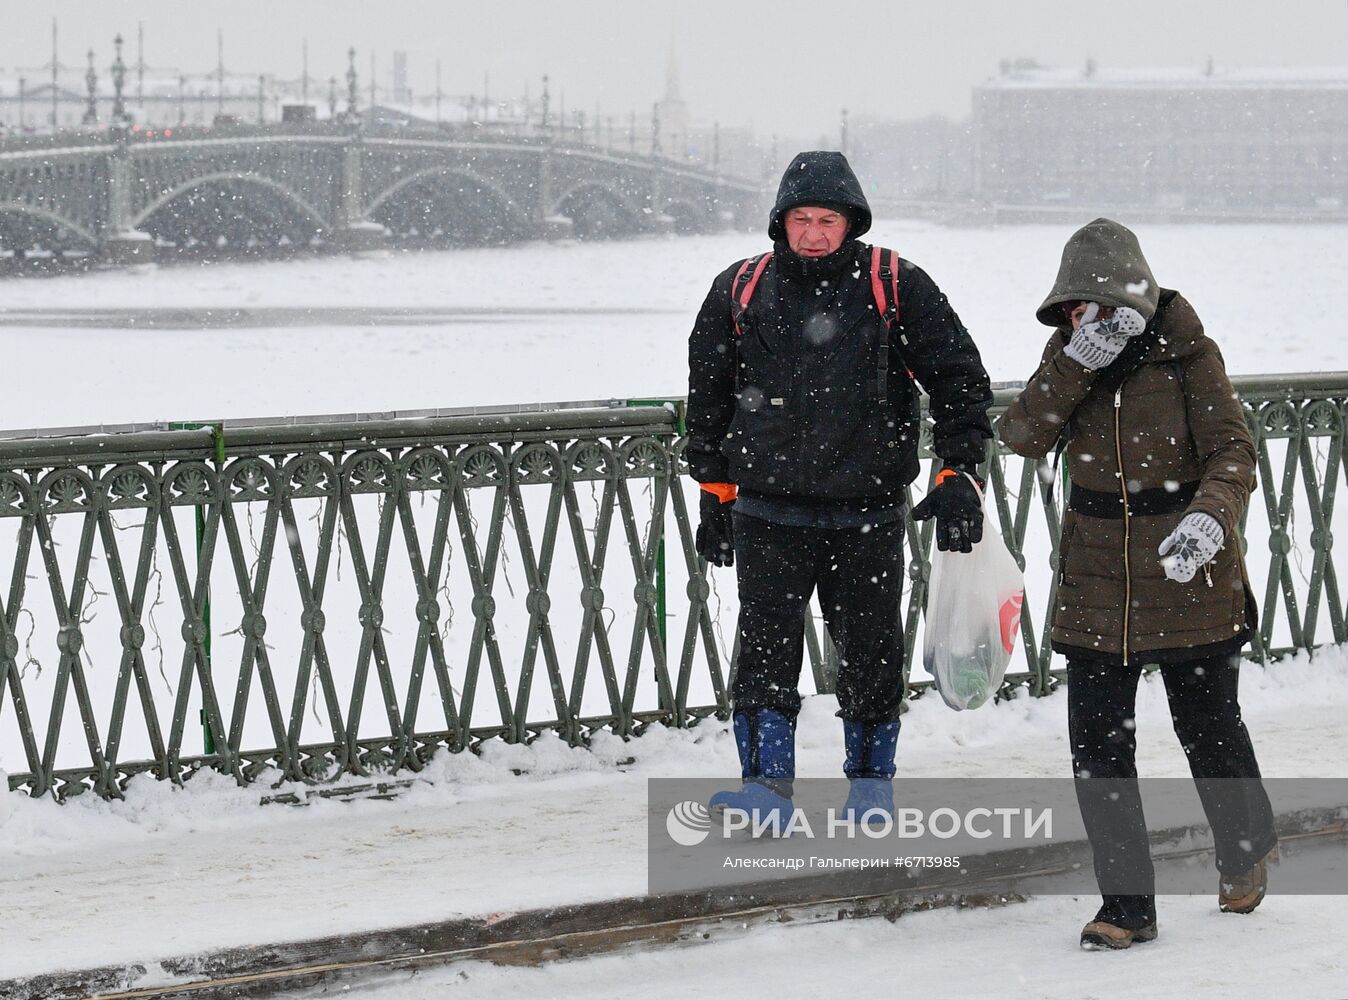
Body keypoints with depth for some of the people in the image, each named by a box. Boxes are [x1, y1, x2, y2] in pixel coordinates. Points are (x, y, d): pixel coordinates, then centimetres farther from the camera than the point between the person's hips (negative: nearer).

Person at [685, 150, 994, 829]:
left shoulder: (895, 288, -1)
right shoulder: (740, 293, 4)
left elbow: (959, 379, 2)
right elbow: (708, 400, 15)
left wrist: (958, 475, -5)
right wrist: (715, 492, 13)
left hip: (867, 512, -1)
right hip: (768, 511, 1)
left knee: (869, 646, 8)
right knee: (765, 641, -9)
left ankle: (870, 779, 22)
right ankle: (766, 784, -10)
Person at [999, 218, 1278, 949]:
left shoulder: (1186, 355, -11)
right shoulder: (1067, 357, 0)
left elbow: (1232, 451, -16)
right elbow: (1024, 436, -14)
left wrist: (1208, 518, -36)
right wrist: (1079, 360, -27)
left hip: (1189, 580, -3)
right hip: (1096, 585, 3)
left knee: (1208, 726, 10)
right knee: (1097, 743, -3)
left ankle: (1246, 850, 39)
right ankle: (1126, 904, 5)